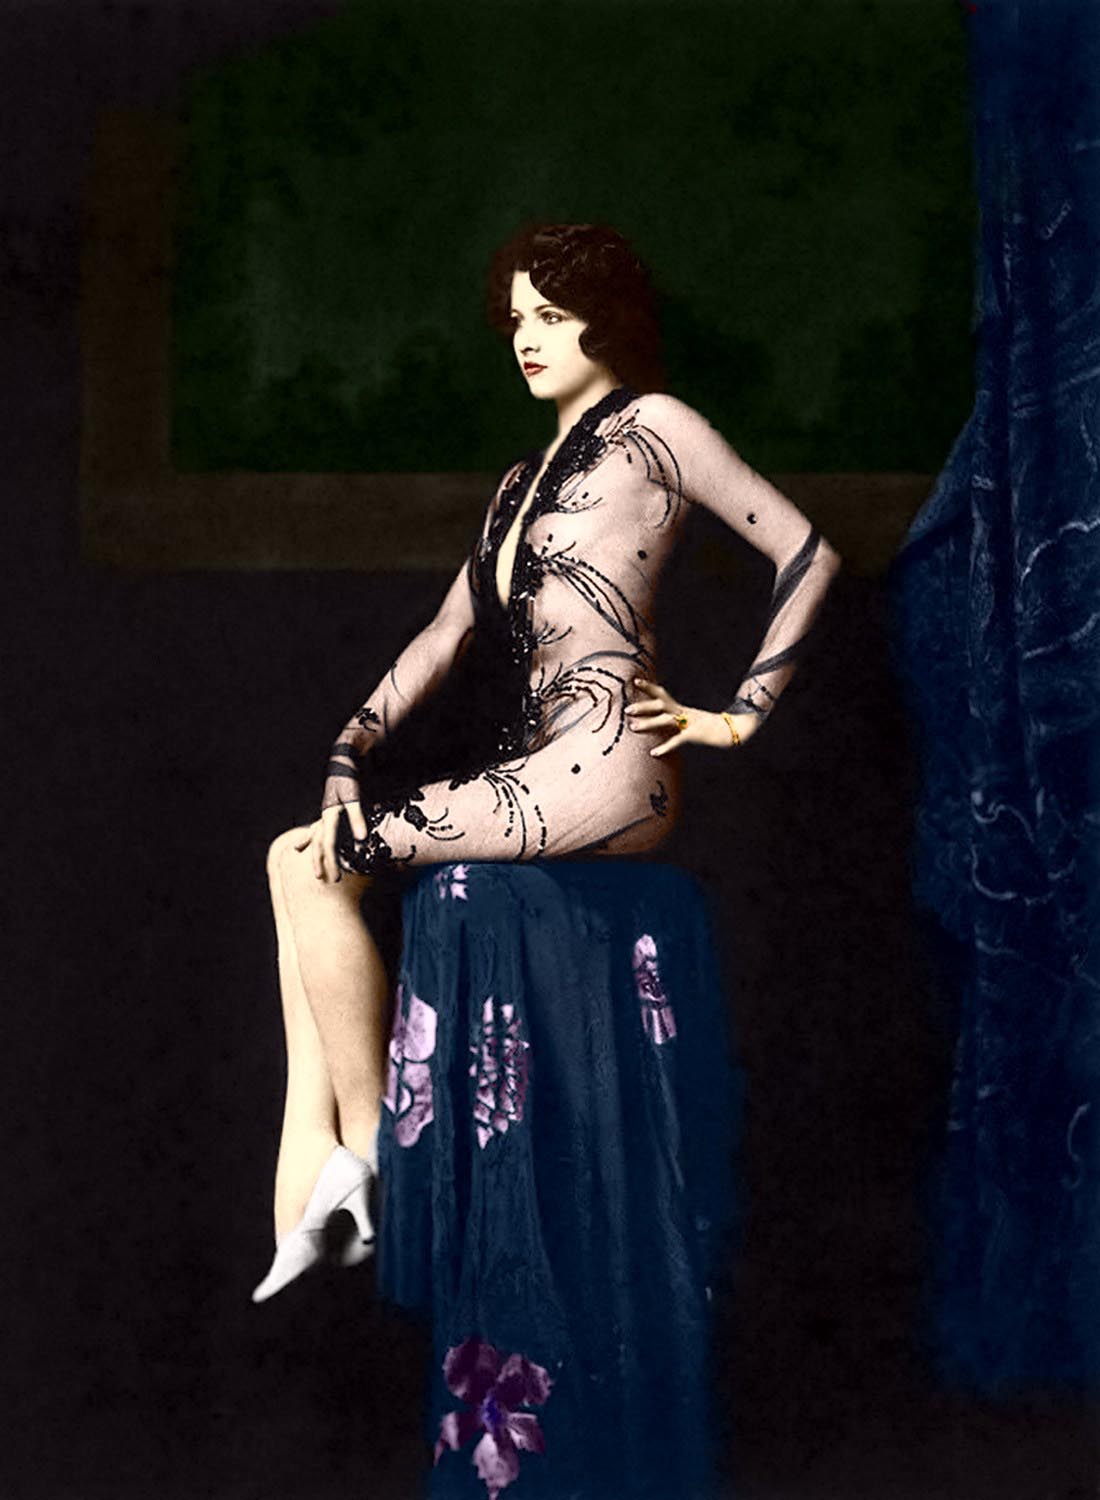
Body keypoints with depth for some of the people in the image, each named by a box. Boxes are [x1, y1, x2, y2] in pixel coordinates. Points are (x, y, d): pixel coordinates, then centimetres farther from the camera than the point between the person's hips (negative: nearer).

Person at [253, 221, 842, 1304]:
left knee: (313, 869, -15)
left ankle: (367, 1162, -7)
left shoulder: (651, 426, 2)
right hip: (521, 777, 8)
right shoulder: (522, 480, 26)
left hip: (604, 771, -8)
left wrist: (737, 717, -3)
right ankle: (306, 1226, -12)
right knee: (300, 863, -7)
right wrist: (349, 759, 5)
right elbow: (445, 636, 18)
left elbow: (808, 558, -2)